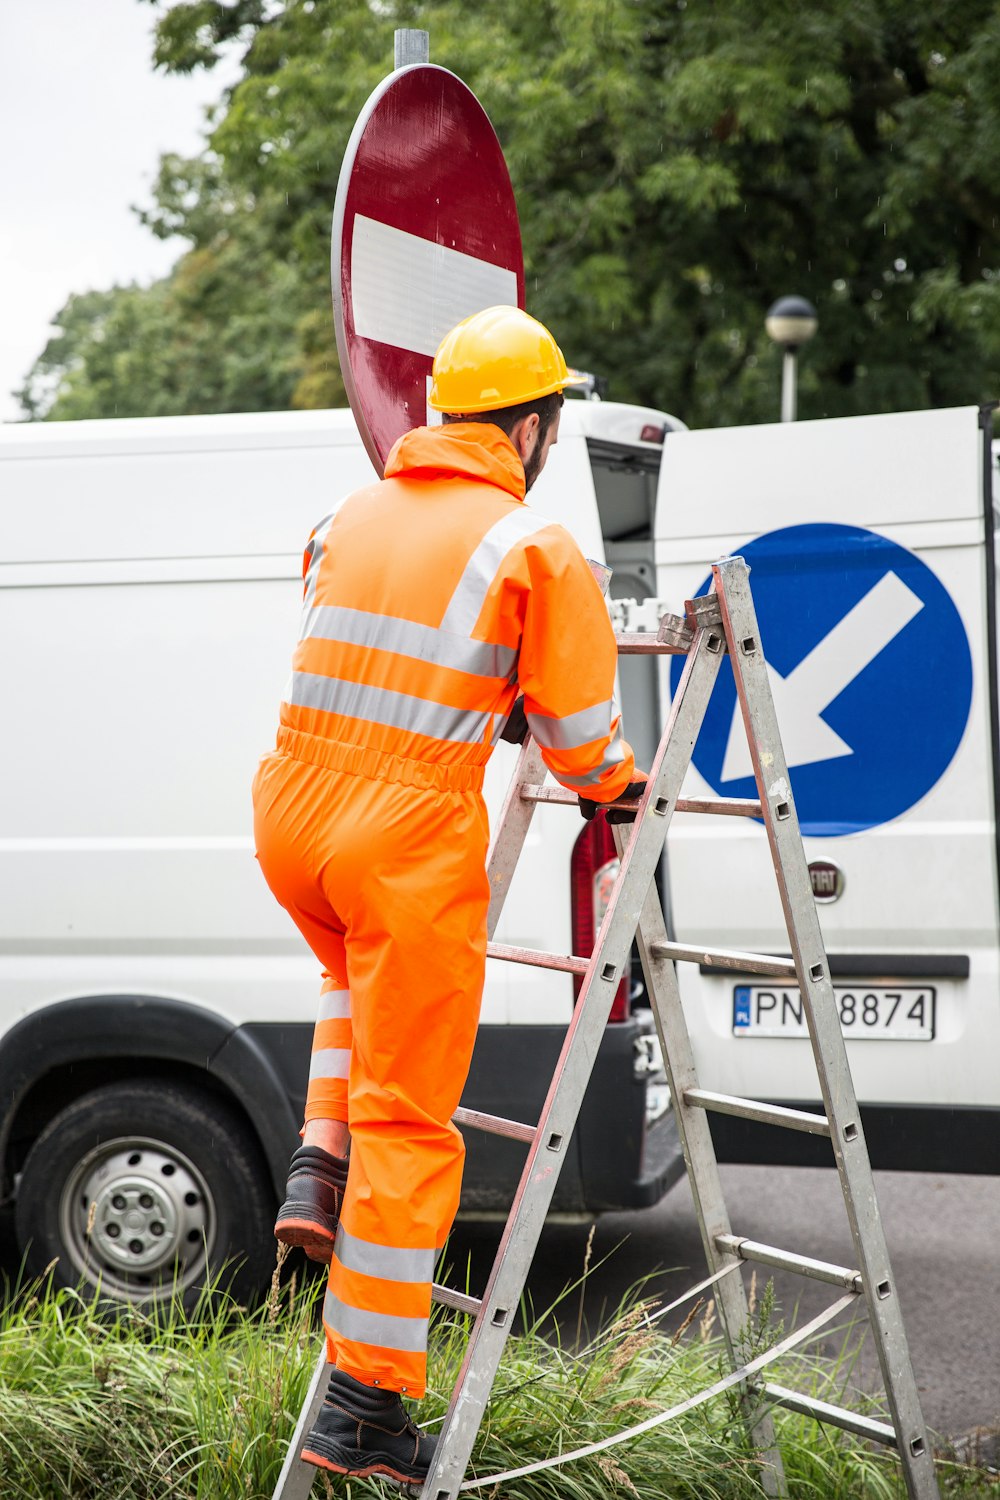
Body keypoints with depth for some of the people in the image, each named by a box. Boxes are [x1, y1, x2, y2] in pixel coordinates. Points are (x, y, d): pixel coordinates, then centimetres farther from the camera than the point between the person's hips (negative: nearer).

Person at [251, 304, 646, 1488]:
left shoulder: (345, 521, 12)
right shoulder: (537, 550, -6)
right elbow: (581, 743, -5)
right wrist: (620, 789, 17)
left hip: (290, 816, 6)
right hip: (410, 840, -6)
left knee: (359, 973, 38)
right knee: (408, 1121, 3)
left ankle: (318, 1169, 19)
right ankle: (364, 1405, 6)